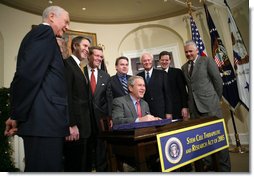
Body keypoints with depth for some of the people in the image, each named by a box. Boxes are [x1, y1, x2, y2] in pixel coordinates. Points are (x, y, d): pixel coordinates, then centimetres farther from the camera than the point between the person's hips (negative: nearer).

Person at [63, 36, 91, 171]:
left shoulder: (79, 68, 19)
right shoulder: (67, 64, -8)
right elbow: (66, 96, -18)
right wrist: (71, 125, -21)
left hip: (82, 125, 9)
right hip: (74, 126, -9)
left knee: (83, 165, 17)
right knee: (75, 166, 3)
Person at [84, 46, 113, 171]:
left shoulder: (106, 76, 9)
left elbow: (109, 98, 7)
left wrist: (109, 117, 0)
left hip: (100, 118, 2)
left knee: (101, 148, 10)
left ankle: (101, 169, 28)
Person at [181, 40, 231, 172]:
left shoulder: (207, 61, 1)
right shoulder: (184, 67, 15)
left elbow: (218, 81, 1)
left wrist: (217, 99, 5)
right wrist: (189, 104, 10)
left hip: (210, 105, -4)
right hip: (194, 107, 5)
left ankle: (224, 168, 16)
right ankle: (208, 164, 23)